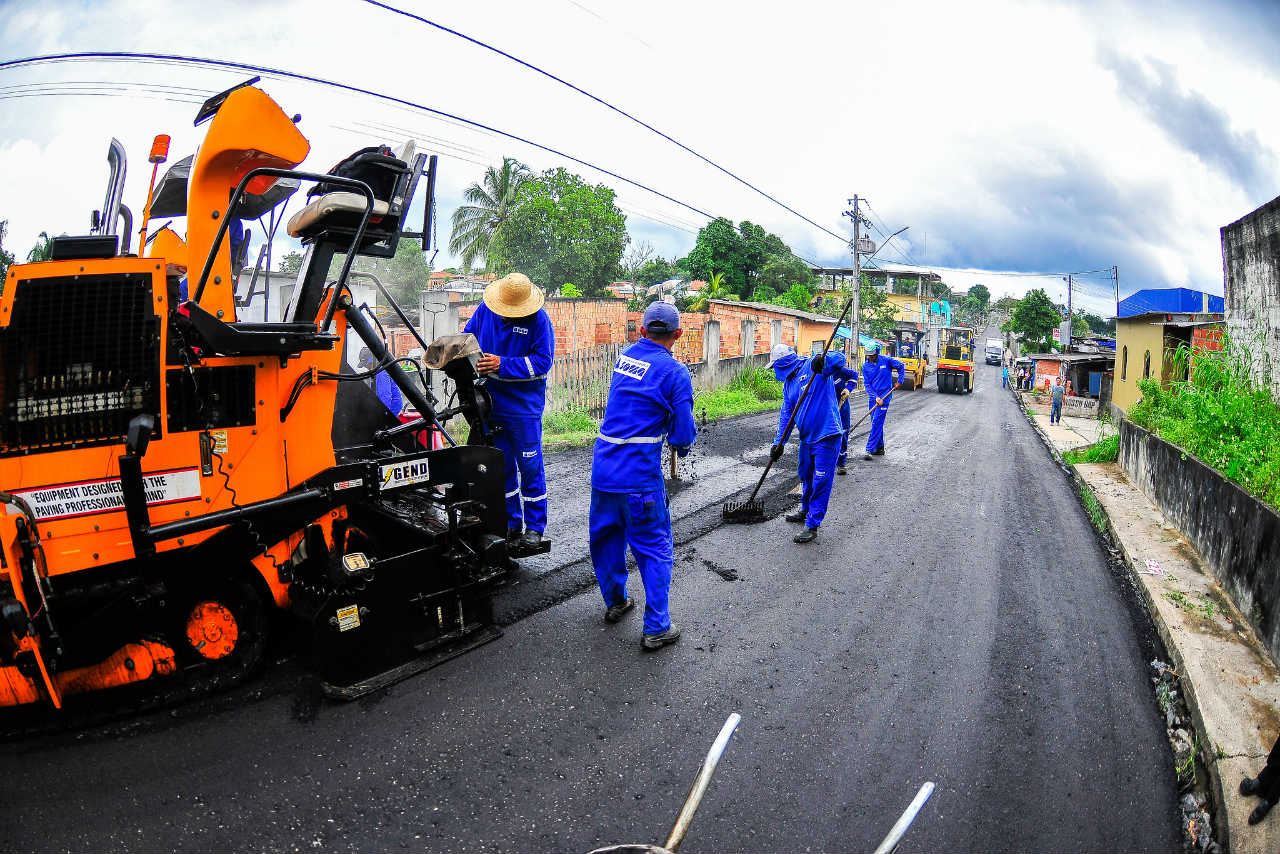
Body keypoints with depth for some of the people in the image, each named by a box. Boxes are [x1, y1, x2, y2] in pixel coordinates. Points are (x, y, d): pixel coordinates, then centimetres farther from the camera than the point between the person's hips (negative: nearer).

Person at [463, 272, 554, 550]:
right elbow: (467, 338, 16)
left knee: (529, 467, 1)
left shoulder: (539, 320, -11)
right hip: (491, 403, 5)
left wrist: (502, 365, -21)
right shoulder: (484, 310, 3)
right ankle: (511, 525, 24)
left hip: (524, 406, -4)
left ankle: (534, 527, 13)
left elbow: (543, 361, -15)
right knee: (501, 467, 11)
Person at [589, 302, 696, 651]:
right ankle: (656, 628, 9)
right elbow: (683, 434, -11)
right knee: (654, 548, 5)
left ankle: (615, 602, 39)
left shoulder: (625, 356, 10)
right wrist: (681, 446, 12)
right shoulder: (674, 372, -11)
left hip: (602, 467, 6)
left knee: (605, 537, 21)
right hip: (640, 475, -6)